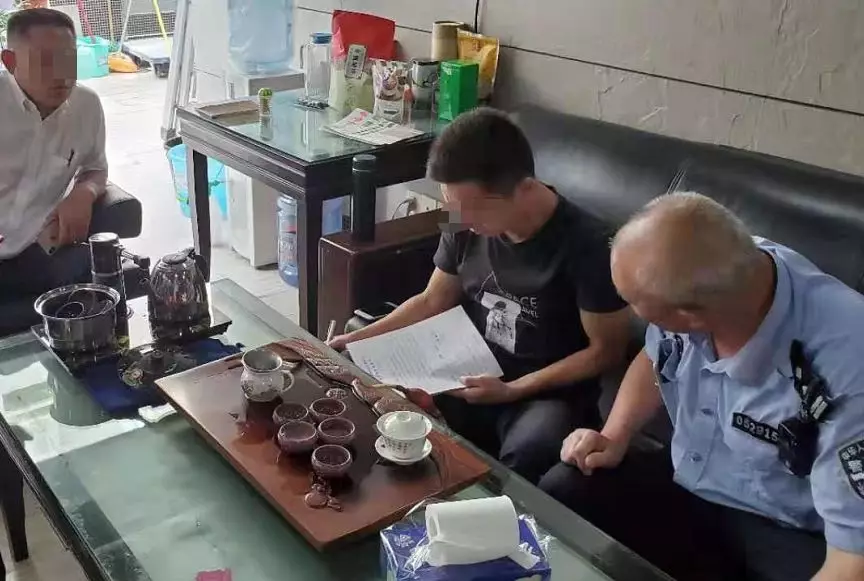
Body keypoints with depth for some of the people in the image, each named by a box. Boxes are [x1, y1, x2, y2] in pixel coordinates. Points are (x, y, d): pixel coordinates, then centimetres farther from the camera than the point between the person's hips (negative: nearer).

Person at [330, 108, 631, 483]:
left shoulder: (582, 245, -19)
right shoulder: (466, 226, -3)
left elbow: (606, 351, -11)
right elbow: (432, 301, 11)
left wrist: (513, 390, -17)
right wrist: (359, 339, -1)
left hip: (550, 395, -5)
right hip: (472, 380, 5)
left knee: (525, 453, -37)